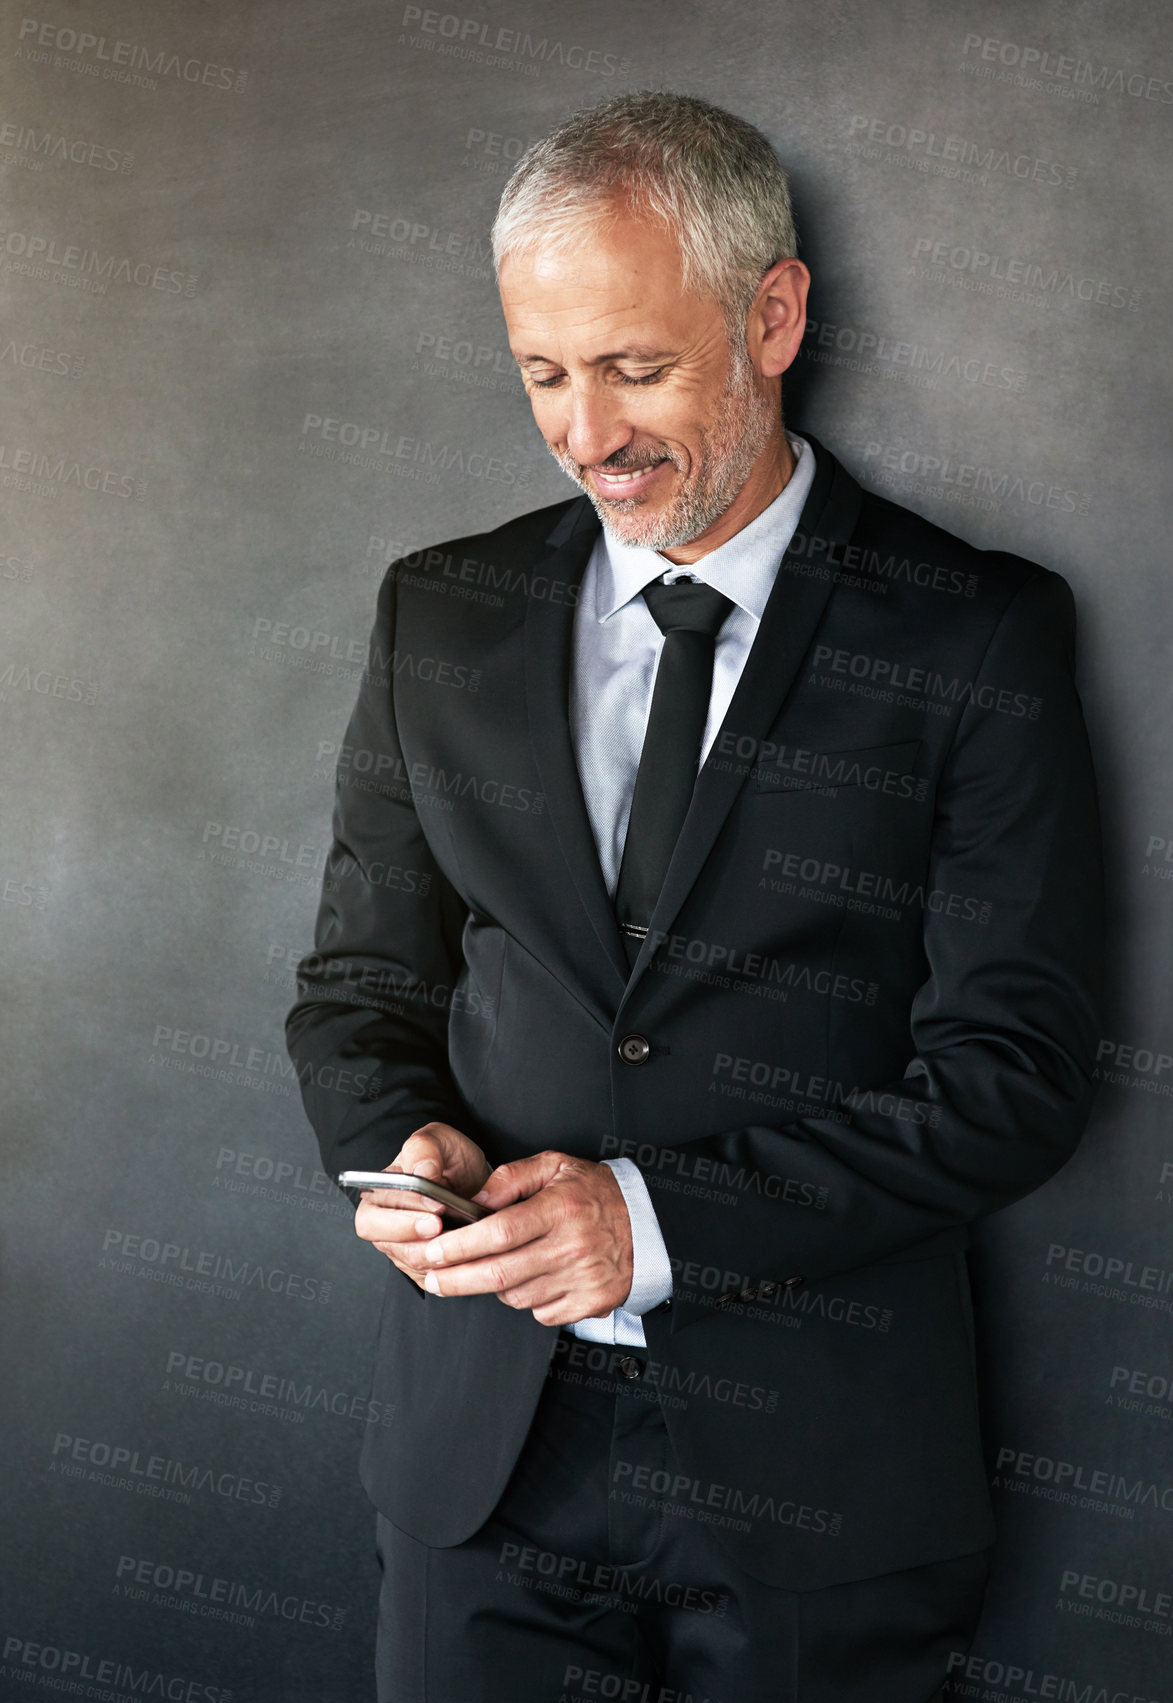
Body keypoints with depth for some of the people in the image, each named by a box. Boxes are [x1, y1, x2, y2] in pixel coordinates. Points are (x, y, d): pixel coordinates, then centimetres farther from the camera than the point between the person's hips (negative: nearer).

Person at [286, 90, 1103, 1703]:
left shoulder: (976, 635, -6)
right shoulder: (443, 615, 5)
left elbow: (1014, 1069, -10)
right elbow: (360, 981, 11)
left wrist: (660, 1218, -18)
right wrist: (403, 1145, -11)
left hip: (817, 1459, -2)